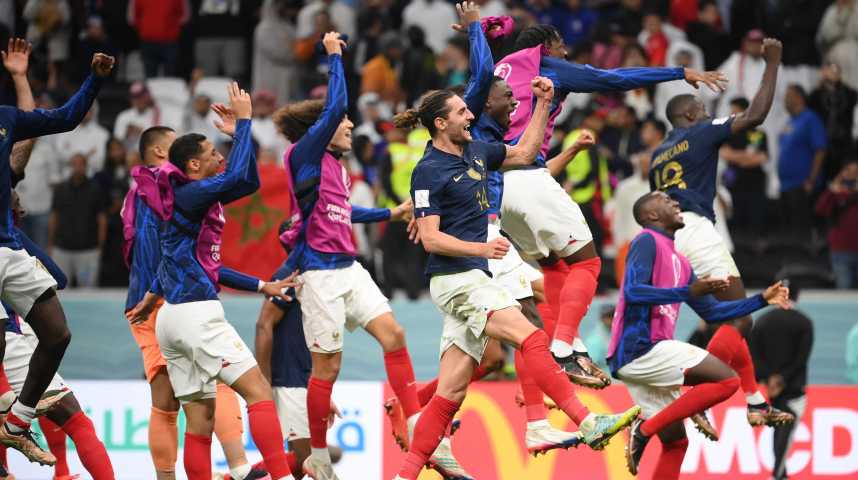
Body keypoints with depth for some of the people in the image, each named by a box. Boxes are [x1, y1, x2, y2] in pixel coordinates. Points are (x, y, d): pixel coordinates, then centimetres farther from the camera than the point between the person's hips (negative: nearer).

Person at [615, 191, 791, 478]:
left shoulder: (679, 261, 23)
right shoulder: (647, 242, -4)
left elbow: (712, 312, 28)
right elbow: (632, 292, -19)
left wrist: (762, 300, 26)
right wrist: (688, 293, -27)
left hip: (635, 358, 10)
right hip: (640, 348, -10)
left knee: (675, 441, 12)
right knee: (726, 380, -15)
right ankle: (645, 429, -15)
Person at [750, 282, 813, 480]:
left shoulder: (762, 321, 6)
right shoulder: (803, 322, -4)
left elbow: (755, 356, -1)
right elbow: (802, 358, -11)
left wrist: (768, 380, -8)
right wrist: (782, 380, -11)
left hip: (770, 385, 4)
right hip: (794, 387, -4)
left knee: (778, 430, 16)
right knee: (787, 430, -9)